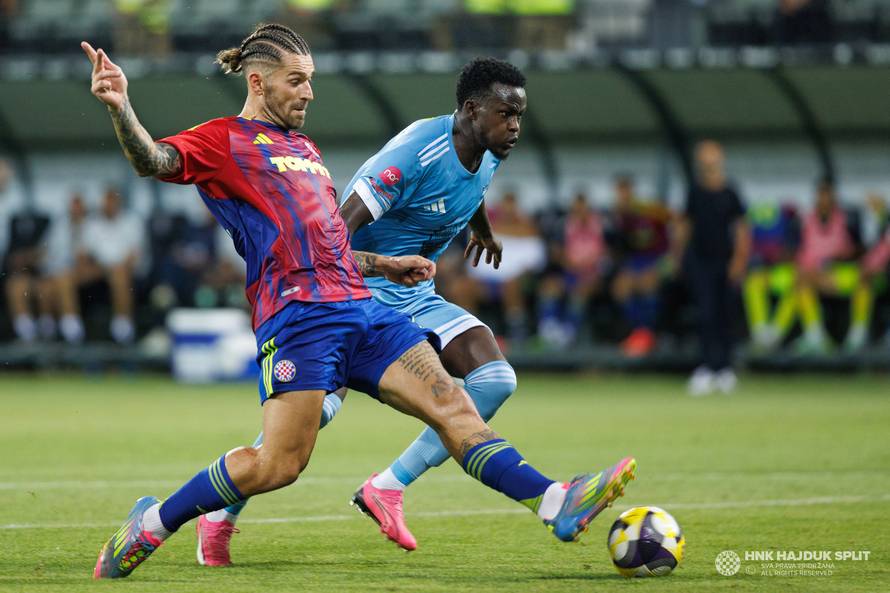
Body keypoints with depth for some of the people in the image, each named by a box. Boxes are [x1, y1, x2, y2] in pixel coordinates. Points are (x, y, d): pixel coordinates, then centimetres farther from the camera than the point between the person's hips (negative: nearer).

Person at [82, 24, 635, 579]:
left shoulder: (306, 151, 30)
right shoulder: (224, 140, 6)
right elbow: (153, 160, -14)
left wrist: (383, 264, 30)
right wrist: (121, 107, -31)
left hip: (361, 308, 7)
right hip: (298, 315, -7)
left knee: (451, 405, -7)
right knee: (278, 465, -14)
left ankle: (558, 503, -17)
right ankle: (149, 525, 1)